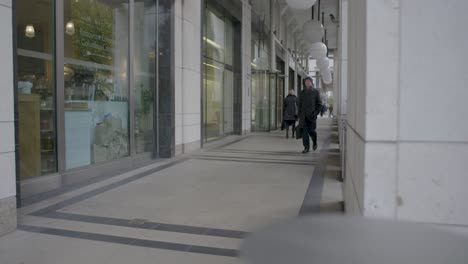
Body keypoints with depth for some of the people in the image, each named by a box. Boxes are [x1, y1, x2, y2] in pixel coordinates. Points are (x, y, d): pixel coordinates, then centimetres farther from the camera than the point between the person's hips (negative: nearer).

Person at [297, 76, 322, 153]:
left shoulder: (315, 92, 2)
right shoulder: (302, 93, 10)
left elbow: (319, 104, 2)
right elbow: (299, 104, 16)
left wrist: (315, 113, -9)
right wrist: (299, 114, 7)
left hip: (312, 115, -2)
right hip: (303, 115, 2)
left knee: (311, 131, -3)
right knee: (304, 131, -6)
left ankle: (315, 142, 29)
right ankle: (306, 148, -1)